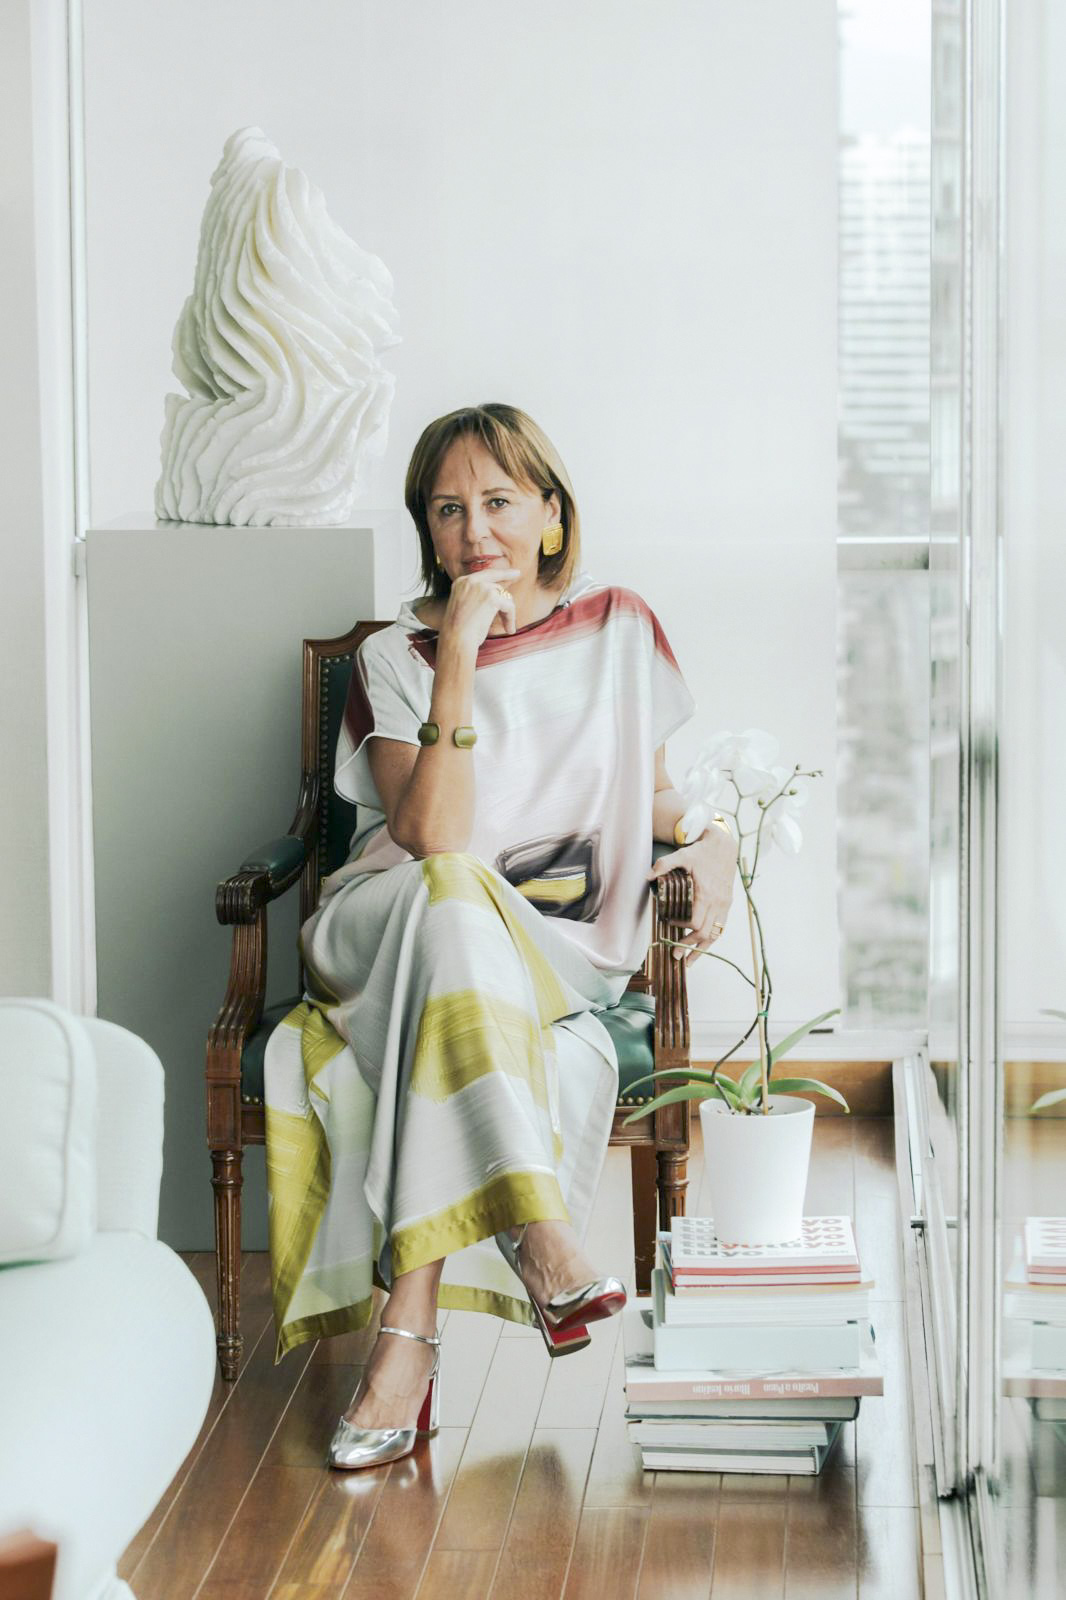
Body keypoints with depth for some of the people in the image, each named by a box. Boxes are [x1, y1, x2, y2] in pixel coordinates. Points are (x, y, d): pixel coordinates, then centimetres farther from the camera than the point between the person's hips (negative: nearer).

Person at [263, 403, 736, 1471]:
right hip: (384, 929, -1)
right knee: (451, 896, -39)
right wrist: (459, 661, -20)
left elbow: (653, 787, 22)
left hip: (559, 947, 1)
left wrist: (713, 836, -1)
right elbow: (432, 837, -13)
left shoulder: (618, 628, 10)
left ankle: (410, 1326, -39)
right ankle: (540, 1240, -45)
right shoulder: (394, 659, 3)